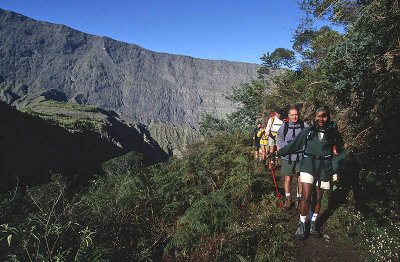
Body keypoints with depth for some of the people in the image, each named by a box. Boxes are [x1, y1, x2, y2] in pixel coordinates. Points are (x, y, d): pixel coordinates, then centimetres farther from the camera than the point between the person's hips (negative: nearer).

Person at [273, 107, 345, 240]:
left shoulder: (334, 134, 3)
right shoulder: (308, 131, 1)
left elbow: (339, 153, 9)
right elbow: (293, 145, 10)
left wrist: (336, 171, 1)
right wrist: (279, 153, 13)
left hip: (324, 169, 1)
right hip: (308, 166, -1)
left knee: (317, 199, 10)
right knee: (306, 197, -8)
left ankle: (313, 223, 30)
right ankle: (301, 224, 12)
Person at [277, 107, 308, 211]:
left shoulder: (304, 126, 0)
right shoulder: (284, 126, 2)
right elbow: (279, 142, 11)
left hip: (301, 157, 0)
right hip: (287, 157, 0)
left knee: (300, 180, 7)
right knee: (288, 179, 7)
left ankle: (298, 198, 25)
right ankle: (288, 199, 22)